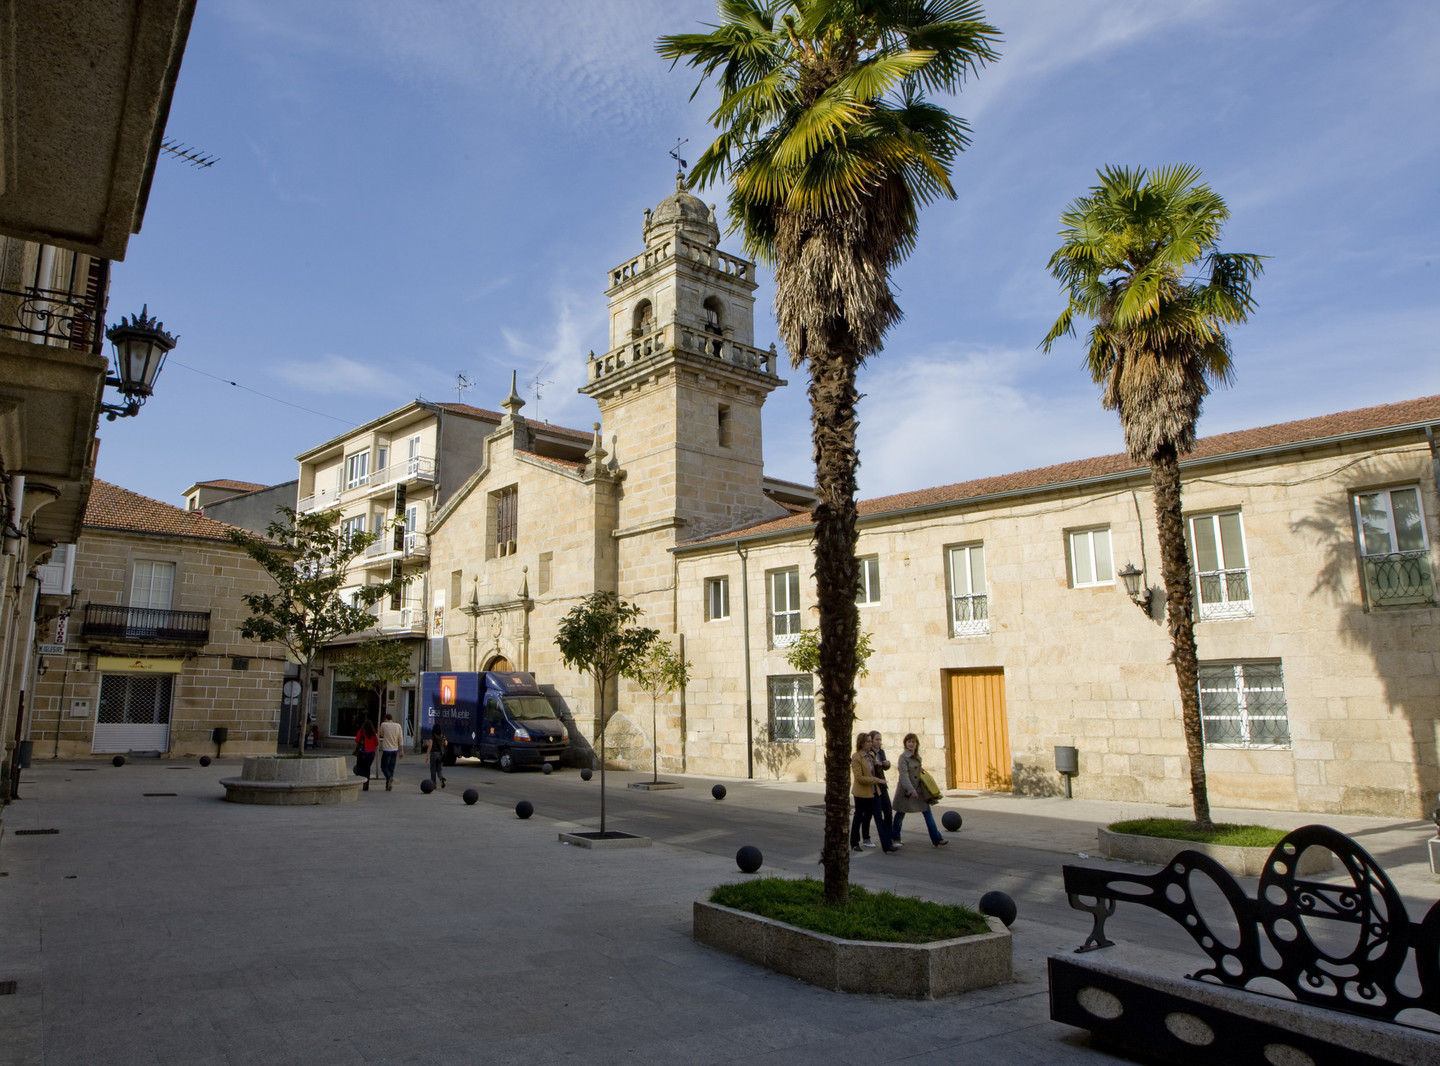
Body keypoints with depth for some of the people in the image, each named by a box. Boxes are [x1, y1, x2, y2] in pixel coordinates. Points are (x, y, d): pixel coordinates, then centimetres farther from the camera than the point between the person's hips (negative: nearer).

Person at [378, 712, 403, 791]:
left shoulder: (384, 724, -6)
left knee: (384, 767, 6)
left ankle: (390, 777, -21)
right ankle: (388, 786, 10)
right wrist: (401, 751, 8)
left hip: (386, 750, -4)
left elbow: (382, 735, 11)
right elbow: (400, 739, 4)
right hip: (395, 750, 4)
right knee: (391, 768, 10)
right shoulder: (398, 725, 3)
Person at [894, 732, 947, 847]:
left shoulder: (917, 757, 8)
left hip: (918, 789, 6)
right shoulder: (903, 757, -15)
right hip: (905, 790, -6)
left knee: (927, 812, 1)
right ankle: (895, 838, 23)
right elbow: (903, 775, -23)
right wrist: (911, 789, -31)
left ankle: (937, 839, 3)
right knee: (900, 814, 7)